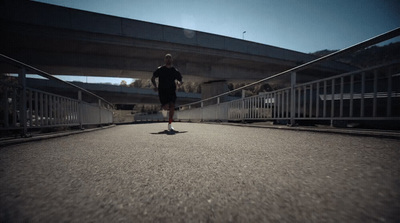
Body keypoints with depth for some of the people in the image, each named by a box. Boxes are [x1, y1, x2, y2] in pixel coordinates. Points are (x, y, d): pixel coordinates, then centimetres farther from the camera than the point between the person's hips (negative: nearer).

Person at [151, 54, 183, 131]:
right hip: (162, 90, -1)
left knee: (172, 106, -14)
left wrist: (179, 83, -7)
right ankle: (163, 106, 27)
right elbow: (153, 78, 10)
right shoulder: (160, 69, 5)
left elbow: (180, 80, 17)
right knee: (166, 107, -16)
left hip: (172, 91, 2)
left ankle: (170, 125, -1)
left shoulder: (175, 71, 8)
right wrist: (155, 86, -7)